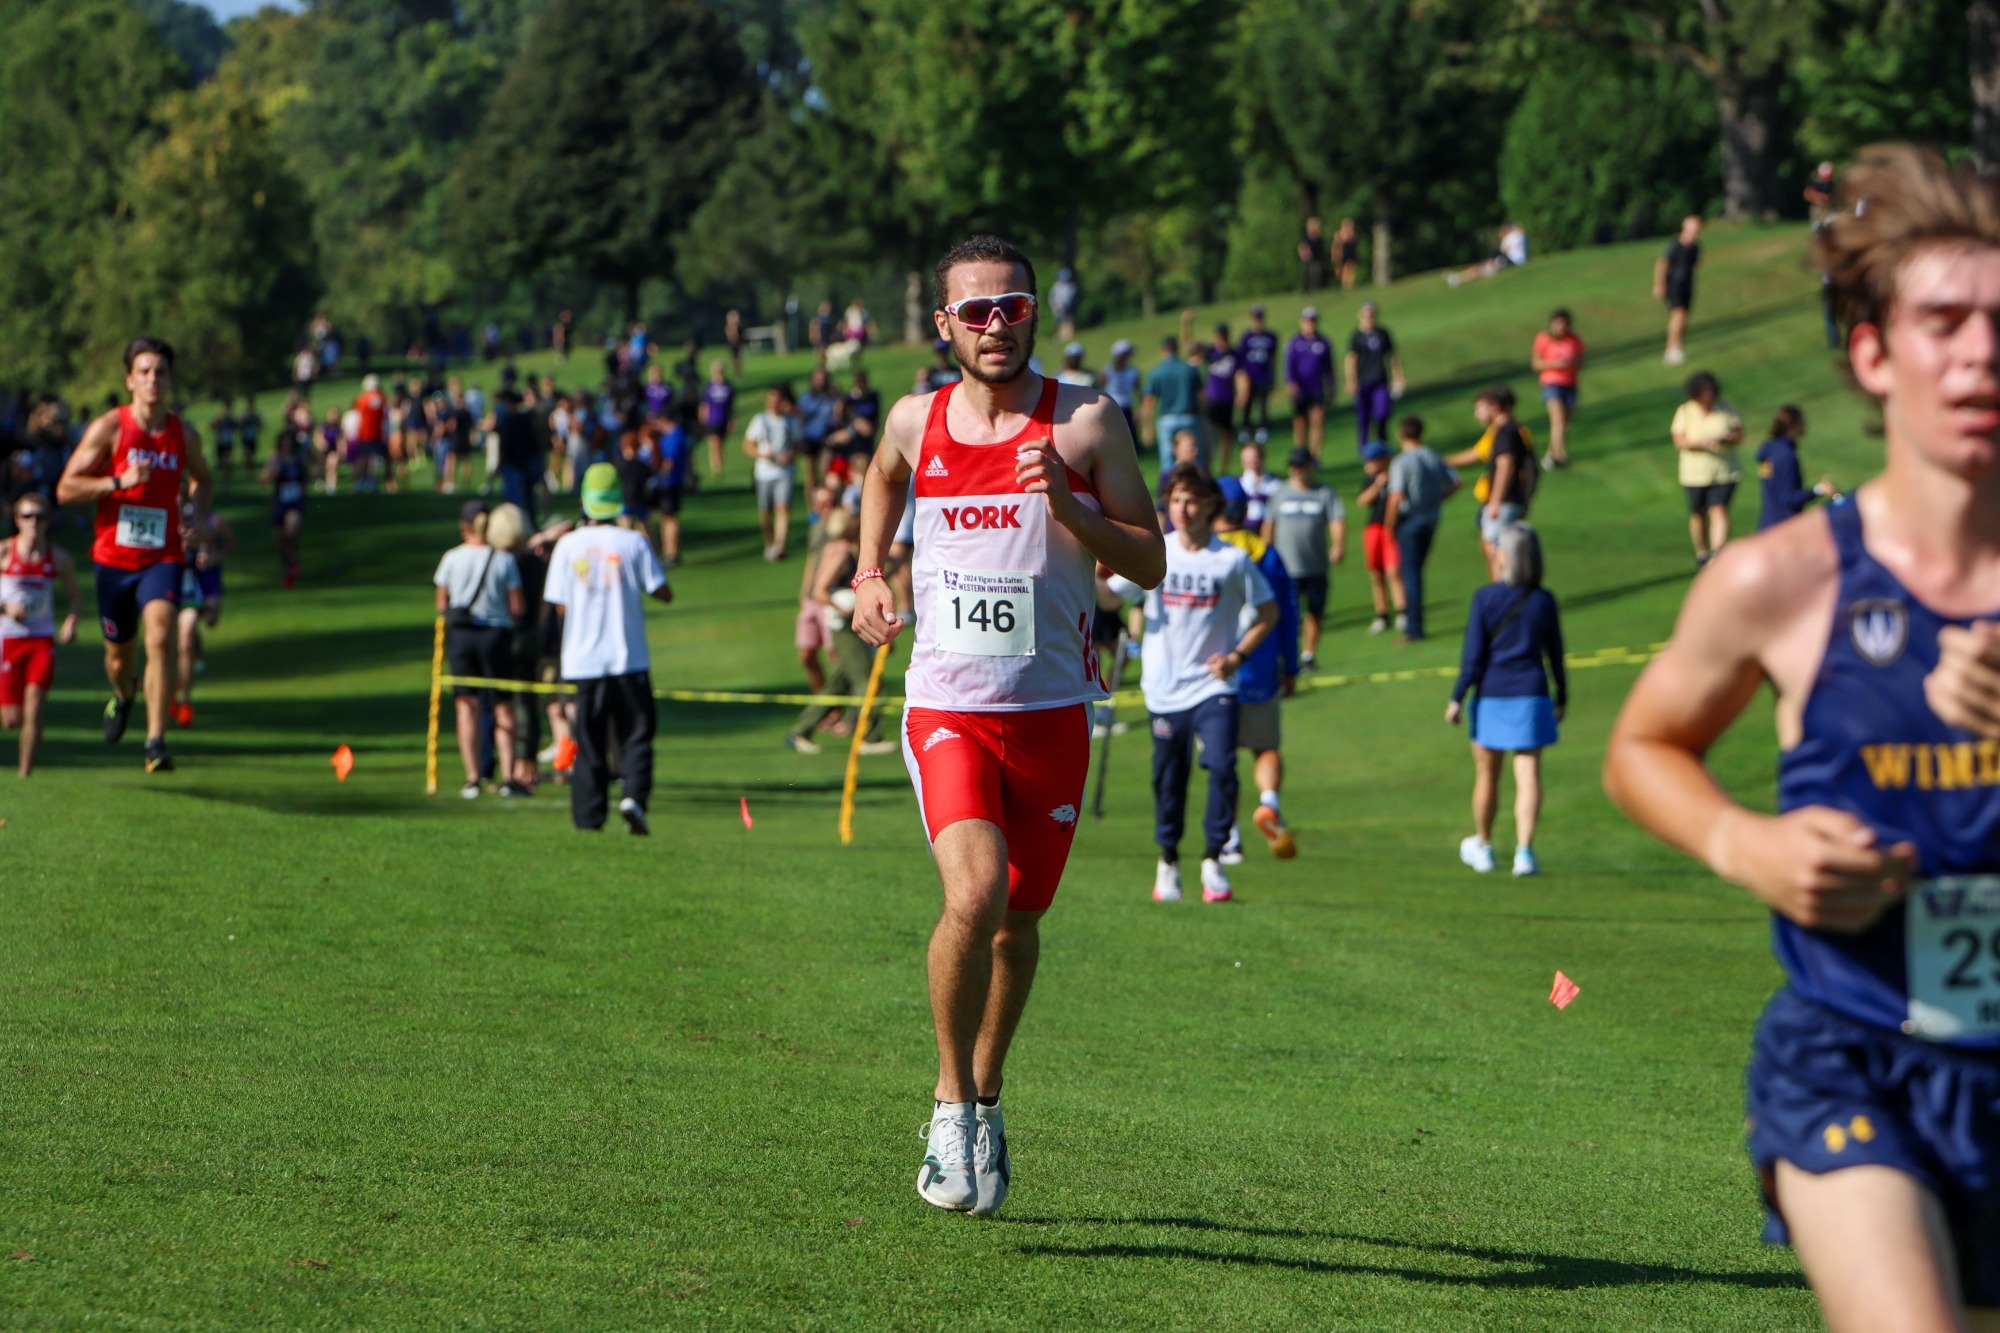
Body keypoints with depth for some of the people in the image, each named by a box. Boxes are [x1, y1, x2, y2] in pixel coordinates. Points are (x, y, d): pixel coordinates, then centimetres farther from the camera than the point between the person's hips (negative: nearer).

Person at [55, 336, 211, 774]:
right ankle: (122, 697, 52)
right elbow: (65, 490, -8)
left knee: (160, 637, -24)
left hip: (163, 559, 0)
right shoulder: (108, 429, -6)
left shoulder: (185, 435, 3)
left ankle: (156, 742, -24)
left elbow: (200, 478, 25)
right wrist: (119, 481, -21)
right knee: (119, 654, 14)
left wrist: (200, 514, 4)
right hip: (114, 558, 0)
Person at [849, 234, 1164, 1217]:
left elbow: (1150, 562, -3)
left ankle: (985, 1103, 35)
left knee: (1018, 922, 11)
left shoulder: (1086, 424, -4)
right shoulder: (914, 423, 3)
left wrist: (1066, 505, -19)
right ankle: (953, 1103, -3)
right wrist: (866, 574, 13)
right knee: (973, 895, -22)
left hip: (1052, 711, 1)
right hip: (946, 704, -1)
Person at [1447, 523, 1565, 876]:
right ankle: (1524, 850, -9)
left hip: (1492, 696, -1)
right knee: (1528, 775, 0)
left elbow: (1473, 655, -9)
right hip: (1531, 696, 1)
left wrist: (1457, 698, -3)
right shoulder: (1544, 601, -1)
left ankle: (1482, 847, 27)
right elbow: (1556, 655, 6)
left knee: (1487, 775, 13)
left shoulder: (1485, 598, -8)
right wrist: (1561, 699, 17)